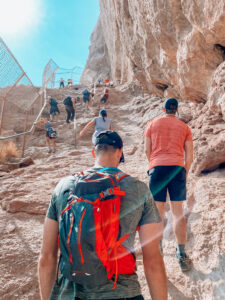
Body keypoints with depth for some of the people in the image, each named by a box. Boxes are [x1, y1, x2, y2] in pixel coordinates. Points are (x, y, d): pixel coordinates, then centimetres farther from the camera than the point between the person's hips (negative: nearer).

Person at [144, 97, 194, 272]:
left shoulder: (153, 124, 12)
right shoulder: (184, 127, 13)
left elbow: (147, 150, 10)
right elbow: (189, 155, 8)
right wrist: (185, 173, 19)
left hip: (158, 167, -1)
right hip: (178, 168, 1)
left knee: (158, 212, 4)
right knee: (178, 212, 6)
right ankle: (182, 256, 8)